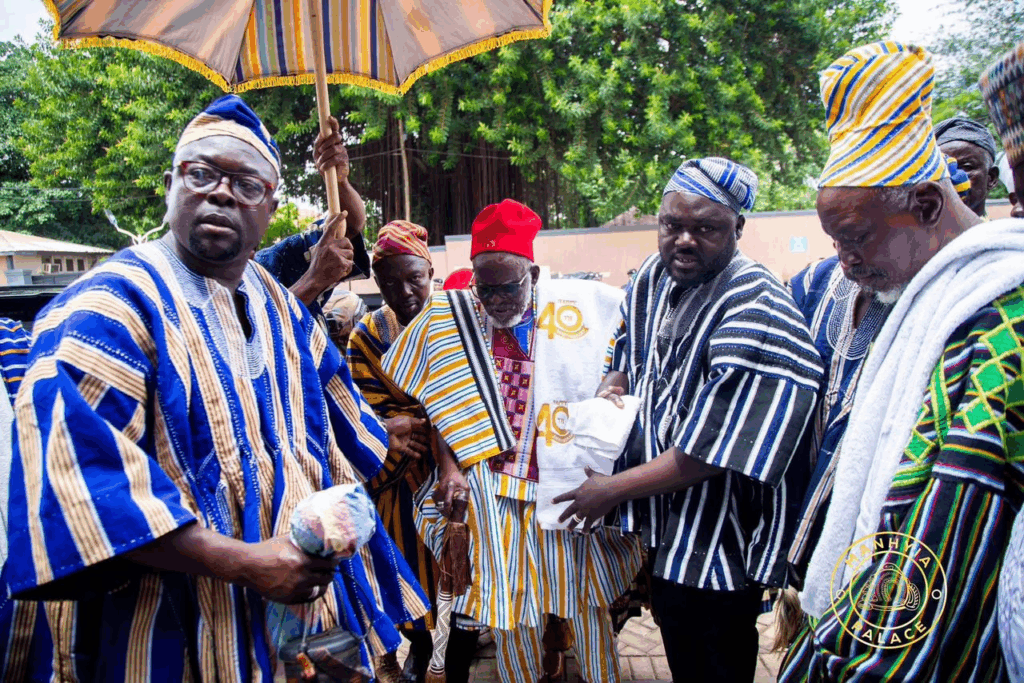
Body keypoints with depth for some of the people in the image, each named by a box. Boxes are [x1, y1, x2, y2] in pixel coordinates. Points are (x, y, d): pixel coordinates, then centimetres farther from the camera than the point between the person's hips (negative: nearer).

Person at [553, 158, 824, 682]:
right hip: (662, 527, 8)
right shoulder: (653, 277, 1)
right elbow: (629, 354, 19)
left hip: (718, 547, -8)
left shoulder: (757, 311, -25)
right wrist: (612, 387, -4)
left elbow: (710, 453, -27)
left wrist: (613, 489, -19)